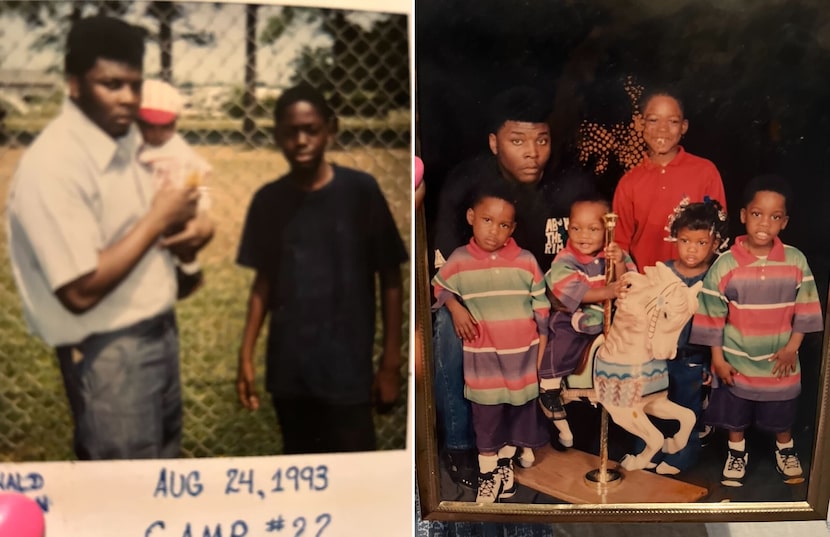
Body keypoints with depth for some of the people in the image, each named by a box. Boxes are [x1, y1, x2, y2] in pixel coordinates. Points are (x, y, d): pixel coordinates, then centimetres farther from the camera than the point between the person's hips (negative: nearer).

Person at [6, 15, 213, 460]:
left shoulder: (126, 138, 4)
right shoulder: (53, 165, -23)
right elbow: (82, 290, -27)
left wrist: (191, 227, -6)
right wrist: (157, 221, -20)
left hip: (159, 330, 9)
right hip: (109, 351, -8)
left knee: (164, 466, 22)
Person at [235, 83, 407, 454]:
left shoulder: (360, 191, -8)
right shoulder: (268, 200, 2)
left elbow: (390, 278, -4)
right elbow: (263, 281, 10)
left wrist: (391, 361, -5)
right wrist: (246, 354, 7)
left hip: (347, 369, -3)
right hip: (287, 369, 3)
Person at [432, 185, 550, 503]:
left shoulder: (526, 260, -5)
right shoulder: (459, 260, -7)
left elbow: (541, 304, 2)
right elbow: (439, 287, 10)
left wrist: (544, 344, 3)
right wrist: (455, 308, -7)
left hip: (523, 353, 1)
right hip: (482, 356, -1)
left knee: (520, 410, 14)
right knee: (486, 416, 6)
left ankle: (506, 461, 36)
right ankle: (488, 473, 20)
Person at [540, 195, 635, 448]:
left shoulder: (614, 254, 0)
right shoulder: (564, 261, -12)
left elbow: (625, 284, -12)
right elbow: (574, 292, -28)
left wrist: (620, 264, -32)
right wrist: (607, 292, -41)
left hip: (609, 318, 3)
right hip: (570, 320, -3)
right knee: (550, 368, -12)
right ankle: (561, 424, 7)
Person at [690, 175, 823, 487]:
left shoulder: (796, 261, -11)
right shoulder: (725, 264, -16)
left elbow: (805, 310, -2)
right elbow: (712, 315, -9)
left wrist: (792, 347, -7)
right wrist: (717, 358, -7)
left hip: (779, 359, 1)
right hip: (736, 359, -1)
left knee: (782, 413, 19)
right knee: (734, 412, 15)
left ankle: (785, 452, 44)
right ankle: (736, 454, 38)